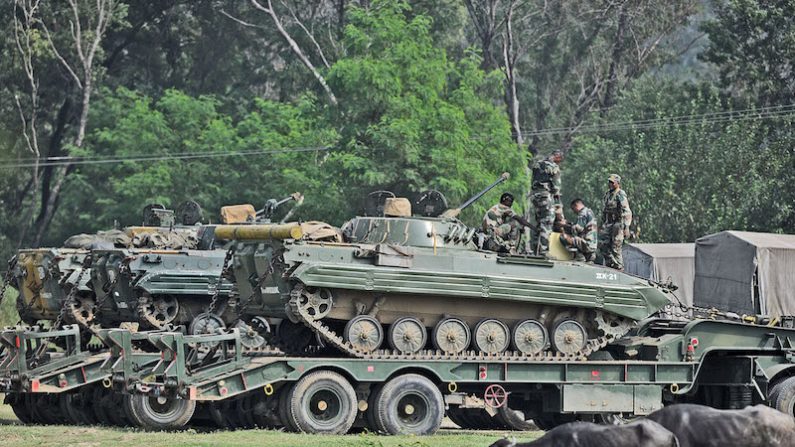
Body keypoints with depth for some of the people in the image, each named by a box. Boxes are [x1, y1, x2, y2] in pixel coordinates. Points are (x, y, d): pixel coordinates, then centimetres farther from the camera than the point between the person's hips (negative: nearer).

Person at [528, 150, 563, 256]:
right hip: (546, 195, -8)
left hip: (534, 194, 8)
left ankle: (534, 249, 15)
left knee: (538, 223, 15)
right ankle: (543, 251, -15)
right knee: (546, 224, -8)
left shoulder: (537, 165, 16)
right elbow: (556, 187, -7)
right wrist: (558, 205, -4)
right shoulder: (554, 167, -6)